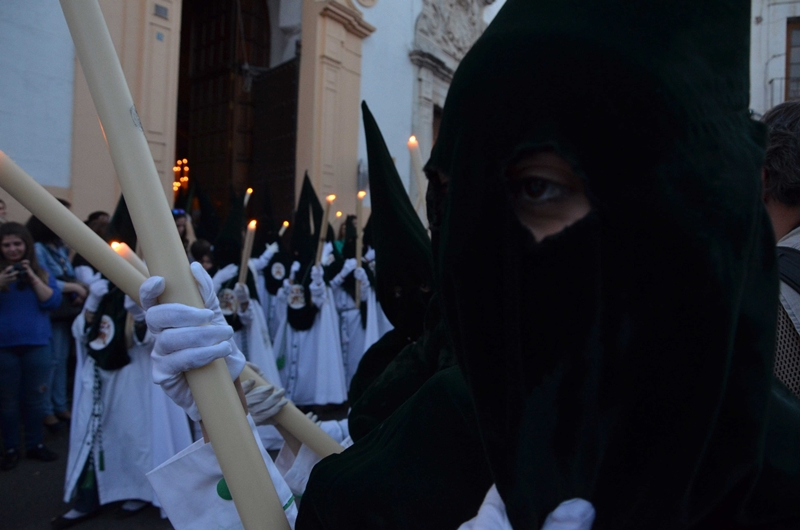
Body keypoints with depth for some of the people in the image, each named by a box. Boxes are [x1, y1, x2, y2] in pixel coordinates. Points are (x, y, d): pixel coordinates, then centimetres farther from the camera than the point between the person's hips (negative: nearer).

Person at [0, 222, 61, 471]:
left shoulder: (41, 271, 5)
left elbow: (53, 301, -6)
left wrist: (32, 277, -14)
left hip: (37, 344, 1)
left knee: (35, 398, 8)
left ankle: (36, 445, 21)